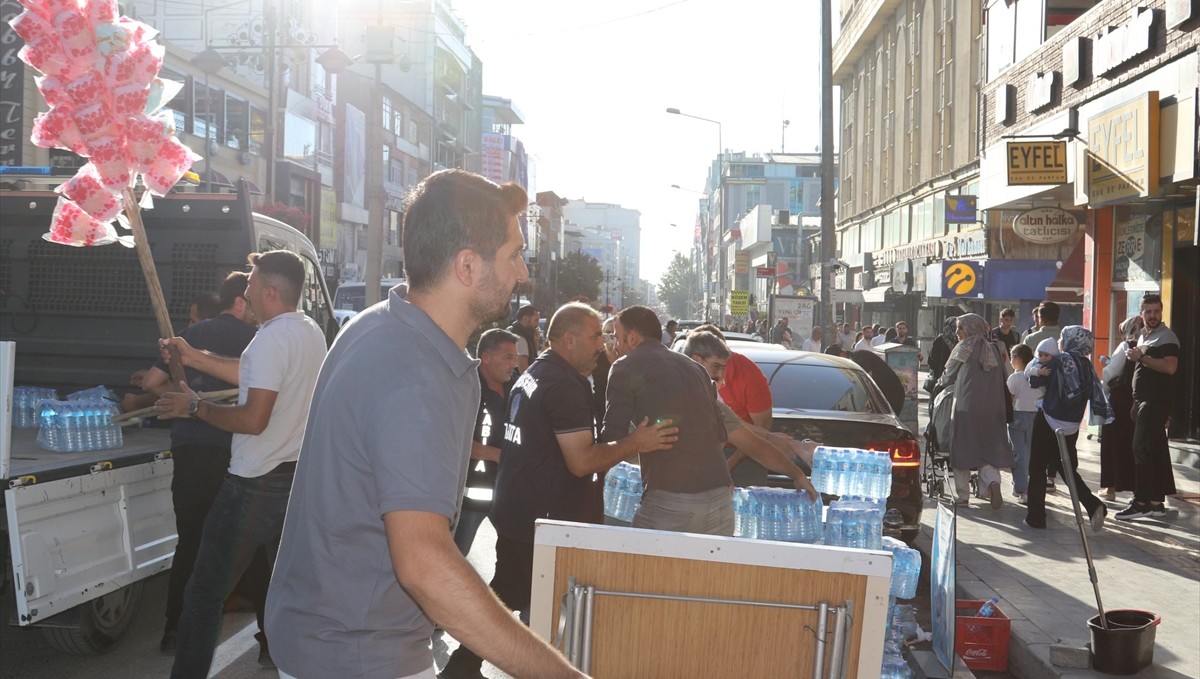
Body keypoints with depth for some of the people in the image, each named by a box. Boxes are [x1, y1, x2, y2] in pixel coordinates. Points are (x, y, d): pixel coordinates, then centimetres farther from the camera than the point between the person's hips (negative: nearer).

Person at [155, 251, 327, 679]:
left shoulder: (271, 338, -18)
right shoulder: (312, 333, 10)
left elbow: (253, 419, -24)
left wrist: (196, 407, -10)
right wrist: (194, 358, 22)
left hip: (257, 485, -9)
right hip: (298, 479, 9)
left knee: (205, 592, 1)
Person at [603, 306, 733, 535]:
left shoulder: (626, 368, 2)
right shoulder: (694, 368, 19)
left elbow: (613, 438, 0)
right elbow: (721, 436, 19)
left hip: (670, 499, -5)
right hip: (721, 497, 6)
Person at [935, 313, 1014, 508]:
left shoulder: (964, 348, -3)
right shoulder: (995, 348, 8)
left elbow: (949, 375, 7)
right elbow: (1004, 378, 11)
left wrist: (940, 383, 27)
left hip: (966, 406, -3)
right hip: (992, 407, 4)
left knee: (963, 448, 5)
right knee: (988, 448, 10)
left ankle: (962, 495, 8)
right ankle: (992, 481, -16)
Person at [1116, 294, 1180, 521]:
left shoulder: (1166, 337, -9)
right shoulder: (1143, 336, 20)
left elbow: (1170, 367, -23)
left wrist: (1141, 357, -20)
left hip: (1156, 400, -9)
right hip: (1143, 400, 9)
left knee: (1142, 449, -13)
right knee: (1155, 451, 11)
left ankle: (1141, 502, -12)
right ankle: (1156, 502, 14)